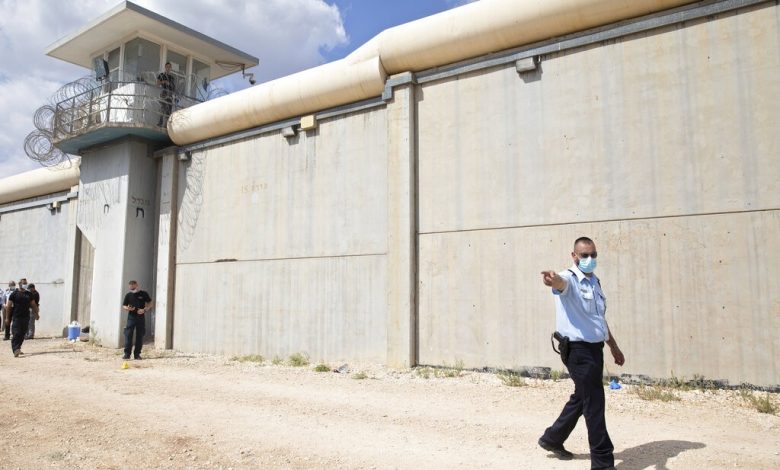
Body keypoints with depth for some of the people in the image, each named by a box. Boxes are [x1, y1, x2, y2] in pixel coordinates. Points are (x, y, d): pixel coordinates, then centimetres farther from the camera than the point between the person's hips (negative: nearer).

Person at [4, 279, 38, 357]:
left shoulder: (29, 294, 11)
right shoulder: (14, 294, -1)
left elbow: (33, 305, 18)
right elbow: (8, 306, 0)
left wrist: (36, 314, 11)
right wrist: (7, 318, -3)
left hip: (26, 317, 4)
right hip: (16, 317, -4)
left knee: (22, 334, 8)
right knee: (16, 334, -11)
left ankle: (18, 348, 20)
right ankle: (16, 350, -16)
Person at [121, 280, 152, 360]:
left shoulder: (143, 294, 2)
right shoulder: (128, 295, 6)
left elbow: (150, 303, 6)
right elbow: (123, 306, 11)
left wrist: (144, 309, -11)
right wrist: (127, 308, -12)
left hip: (141, 317, -1)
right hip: (131, 317, 1)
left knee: (140, 336, 3)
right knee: (128, 335, -5)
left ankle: (137, 354, 11)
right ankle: (127, 354, 2)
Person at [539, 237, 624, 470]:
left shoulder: (595, 281, 13)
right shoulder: (570, 279, -13)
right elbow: (561, 282, -40)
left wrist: (614, 347, 26)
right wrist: (554, 280, -64)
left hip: (595, 348, 9)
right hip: (578, 349, -9)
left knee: (582, 397, 19)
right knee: (594, 403, -4)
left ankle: (552, 438, 37)